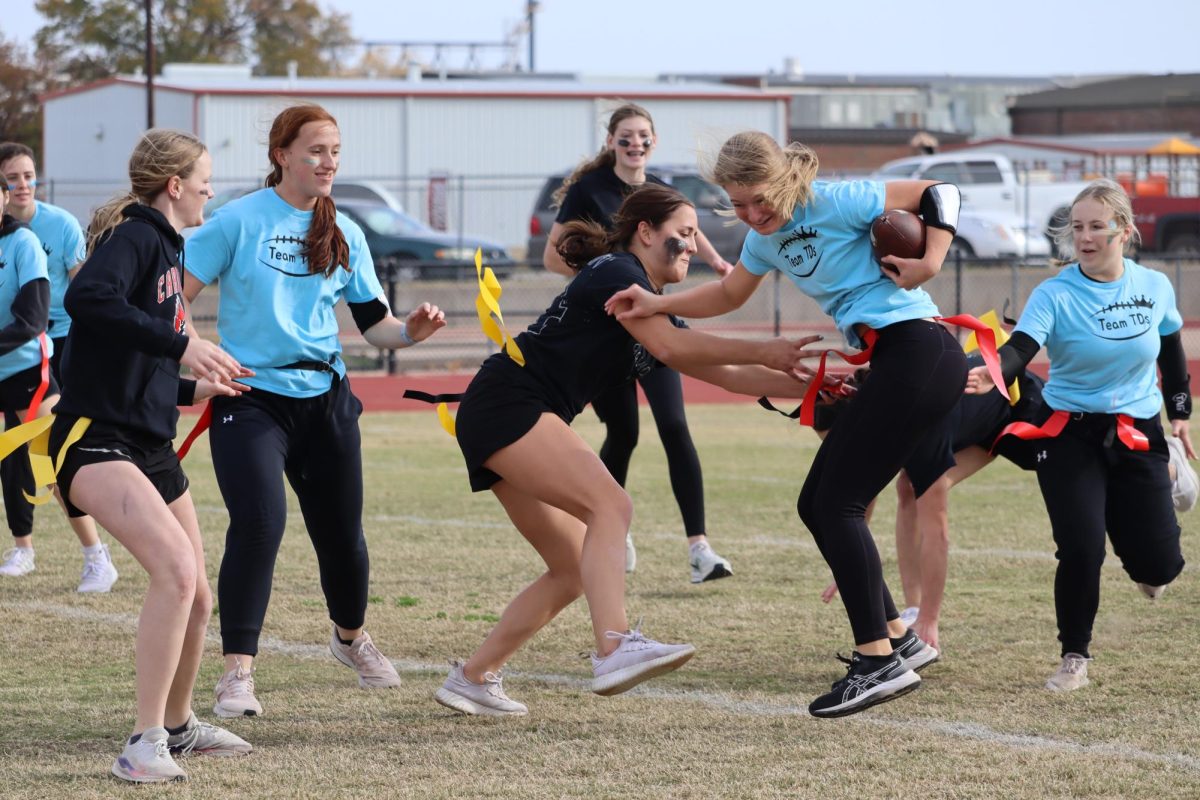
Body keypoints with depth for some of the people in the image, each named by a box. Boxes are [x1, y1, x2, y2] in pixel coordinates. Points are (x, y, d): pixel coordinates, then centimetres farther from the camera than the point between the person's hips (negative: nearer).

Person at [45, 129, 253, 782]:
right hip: (96, 443, -10)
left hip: (150, 448, 10)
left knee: (195, 596, 15)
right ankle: (145, 746, -22)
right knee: (176, 569, -26)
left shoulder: (165, 247, 18)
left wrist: (195, 389, 32)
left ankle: (178, 725, 38)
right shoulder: (135, 237, -11)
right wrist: (179, 345, -34)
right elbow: (87, 299, -33)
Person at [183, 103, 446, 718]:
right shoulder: (239, 220, -6)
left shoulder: (344, 235, 7)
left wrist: (410, 332, -13)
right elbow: (174, 295, -5)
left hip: (324, 397, 4)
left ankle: (350, 635, 41)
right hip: (249, 397, -4)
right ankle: (237, 672, -14)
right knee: (259, 523, -21)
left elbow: (374, 323, 8)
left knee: (340, 529, 11)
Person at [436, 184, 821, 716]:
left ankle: (471, 679, 14)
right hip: (505, 406, -10)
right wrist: (763, 352, -15)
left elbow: (726, 376, 21)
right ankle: (614, 649, -42)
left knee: (572, 572, 7)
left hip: (503, 430, 10)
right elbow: (667, 345, -20)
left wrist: (808, 385, 12)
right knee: (610, 505, -26)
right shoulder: (615, 272, -6)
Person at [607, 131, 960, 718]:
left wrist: (930, 263, -18)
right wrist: (658, 304, 17)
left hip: (918, 354, -10)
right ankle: (897, 637, 18)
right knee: (817, 505, 11)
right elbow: (728, 294, 29)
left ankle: (879, 659, -16)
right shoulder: (766, 238, 13)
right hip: (891, 364, 10)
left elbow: (938, 194, -9)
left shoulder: (835, 204, -12)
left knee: (836, 503, -13)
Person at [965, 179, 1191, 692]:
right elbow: (1021, 348, -28)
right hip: (1070, 435, -2)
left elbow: (1171, 350, 15)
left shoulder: (1154, 287, -2)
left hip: (1137, 436, 3)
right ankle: (1075, 658, 6)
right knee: (1080, 550, -15)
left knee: (1157, 563, 1)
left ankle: (1148, 566, 41)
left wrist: (1180, 413, 18)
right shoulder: (1055, 295, -14)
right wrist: (990, 374, -49)